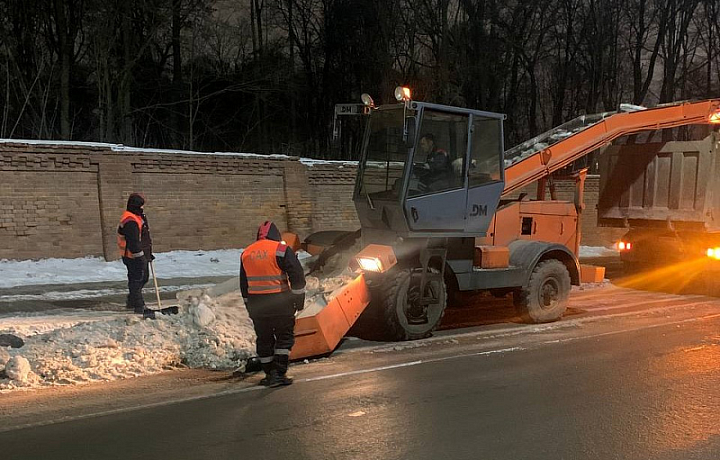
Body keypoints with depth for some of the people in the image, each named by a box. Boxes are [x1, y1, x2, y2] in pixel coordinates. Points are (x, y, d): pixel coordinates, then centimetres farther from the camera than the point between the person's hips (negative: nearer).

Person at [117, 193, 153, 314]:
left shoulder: (138, 217, 14)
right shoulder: (130, 222, -21)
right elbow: (133, 242, -25)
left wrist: (148, 254, 23)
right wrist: (140, 256, -23)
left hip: (141, 255, 11)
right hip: (134, 257, -11)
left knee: (144, 278, 19)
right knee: (136, 280, -3)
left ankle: (131, 301, 32)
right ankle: (138, 306, 6)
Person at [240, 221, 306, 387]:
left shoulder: (246, 253, 11)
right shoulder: (281, 249, -6)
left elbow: (244, 285, 17)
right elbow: (297, 275, -10)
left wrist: (250, 307, 24)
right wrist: (299, 299, -1)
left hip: (256, 303, 5)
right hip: (279, 302, -4)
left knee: (264, 339, 14)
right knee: (284, 336, 4)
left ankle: (269, 374, 18)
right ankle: (278, 373, -5)